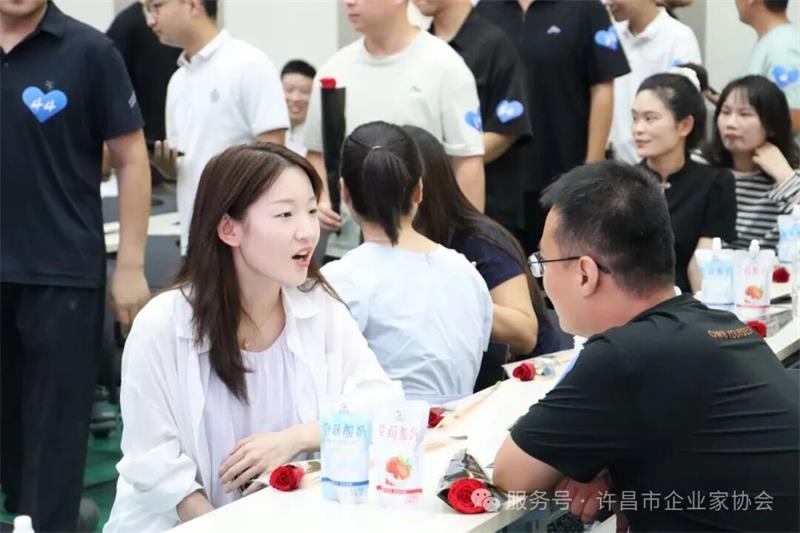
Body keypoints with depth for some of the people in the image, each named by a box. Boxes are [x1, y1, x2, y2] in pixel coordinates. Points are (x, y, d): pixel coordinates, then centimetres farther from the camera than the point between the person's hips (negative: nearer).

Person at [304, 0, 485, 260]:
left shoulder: (443, 66, -6)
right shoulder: (334, 70, 8)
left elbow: (468, 163, -7)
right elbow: (317, 153, 17)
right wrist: (320, 202, -3)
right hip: (345, 249, 5)